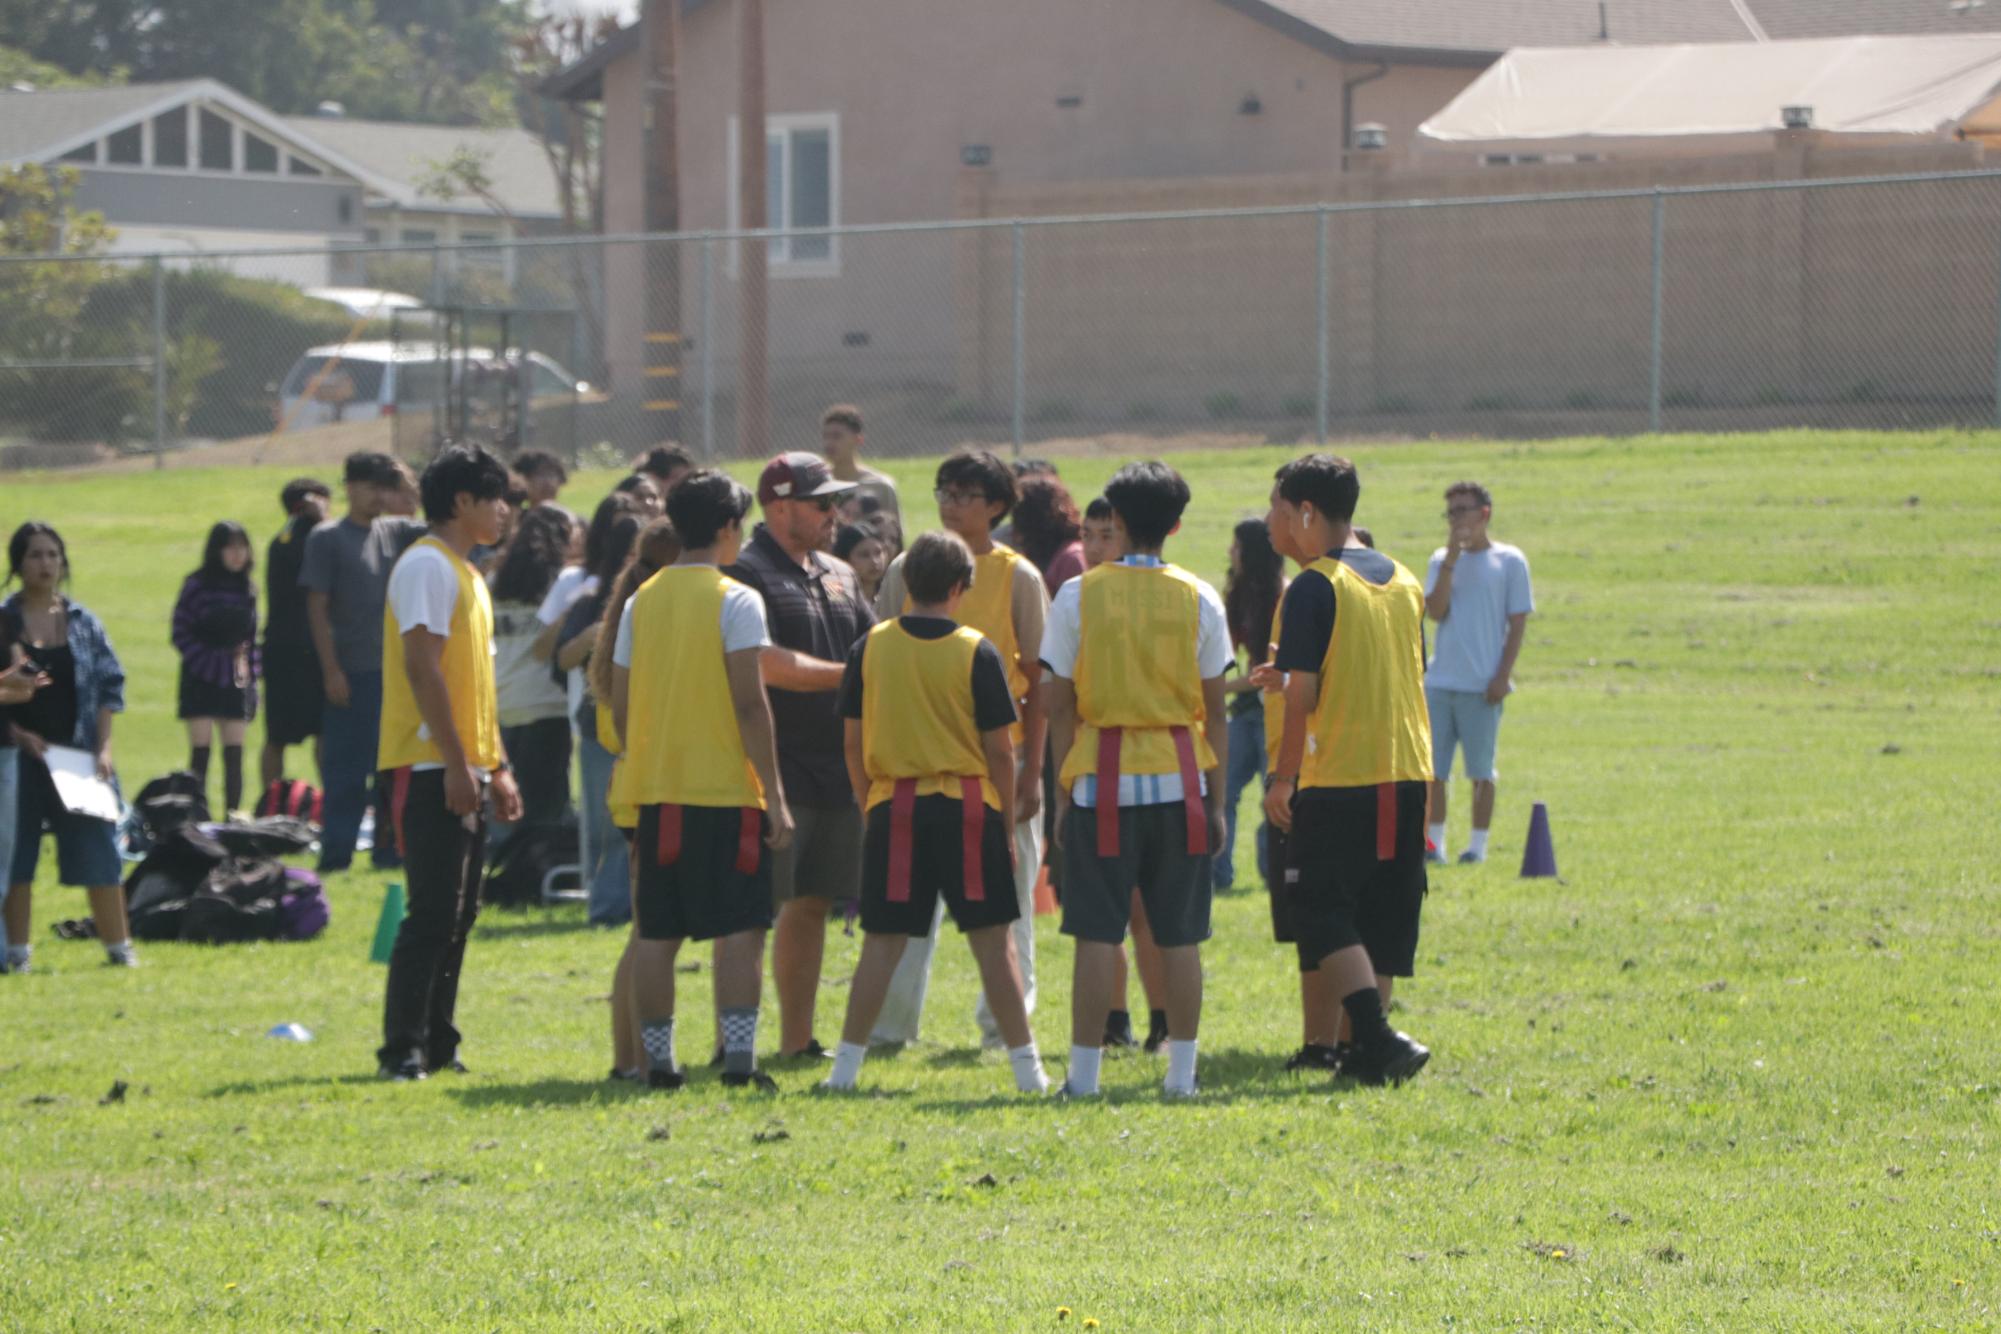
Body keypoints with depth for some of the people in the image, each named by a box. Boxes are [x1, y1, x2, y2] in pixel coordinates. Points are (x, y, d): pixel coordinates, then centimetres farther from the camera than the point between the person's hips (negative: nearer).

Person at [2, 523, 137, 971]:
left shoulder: (83, 622, 6)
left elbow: (111, 683, 7)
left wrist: (103, 747, -2)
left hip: (78, 754, 2)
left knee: (98, 849, 0)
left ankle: (118, 946, 7)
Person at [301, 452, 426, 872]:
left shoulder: (395, 532, 10)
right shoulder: (328, 538, -4)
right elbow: (317, 608, -6)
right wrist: (331, 671, -12)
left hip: (394, 668, 5)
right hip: (351, 673, -5)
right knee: (346, 767, -3)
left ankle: (388, 849, 14)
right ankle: (335, 851, 1)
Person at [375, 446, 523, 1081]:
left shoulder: (468, 575, 19)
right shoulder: (428, 566, -11)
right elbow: (422, 666, -18)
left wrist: (497, 767, 20)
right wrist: (456, 762, -21)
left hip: (466, 770, 10)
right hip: (430, 767, -10)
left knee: (457, 913, 10)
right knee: (434, 913, -10)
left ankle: (438, 1045, 14)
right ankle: (402, 1049, -8)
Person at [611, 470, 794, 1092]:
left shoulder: (641, 601, 9)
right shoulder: (736, 600, -7)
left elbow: (619, 703, 11)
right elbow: (749, 703, -12)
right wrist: (774, 793, -10)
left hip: (653, 789, 5)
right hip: (724, 786, -5)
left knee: (656, 935, 7)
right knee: (739, 929, -2)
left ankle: (658, 1059, 9)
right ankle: (739, 1058, -9)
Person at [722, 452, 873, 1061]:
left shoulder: (839, 576, 18)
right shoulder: (745, 573, -9)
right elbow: (767, 665, -19)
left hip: (836, 766, 8)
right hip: (775, 770, -8)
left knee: (812, 903, 12)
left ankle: (797, 1039, 18)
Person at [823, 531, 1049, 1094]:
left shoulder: (871, 647, 1)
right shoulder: (977, 652, -5)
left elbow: (854, 743, 5)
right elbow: (999, 751, -3)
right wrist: (1007, 825, 5)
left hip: (894, 808, 2)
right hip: (967, 805, -2)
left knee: (882, 941, 6)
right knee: (991, 942, 3)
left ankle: (846, 1064, 4)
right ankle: (1027, 1066, 4)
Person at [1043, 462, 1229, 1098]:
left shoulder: (1079, 594, -2)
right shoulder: (1198, 598, 1)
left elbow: (1060, 705, -1)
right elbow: (1214, 711, 3)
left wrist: (1064, 790, 7)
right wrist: (1216, 799, 9)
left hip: (1103, 782, -1)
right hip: (1179, 782, 1)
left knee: (1097, 935, 0)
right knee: (1180, 937, 5)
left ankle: (1084, 1073, 0)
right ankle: (1182, 1073, 6)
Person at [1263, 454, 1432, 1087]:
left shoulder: (1316, 587, -10)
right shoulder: (1404, 582, 12)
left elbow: (1303, 694, -13)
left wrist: (1282, 778, -6)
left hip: (1338, 779, -7)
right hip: (1407, 774, 7)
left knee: (1325, 915, -2)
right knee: (1382, 918, 12)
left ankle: (1378, 1038, -16)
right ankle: (1365, 1050, 13)